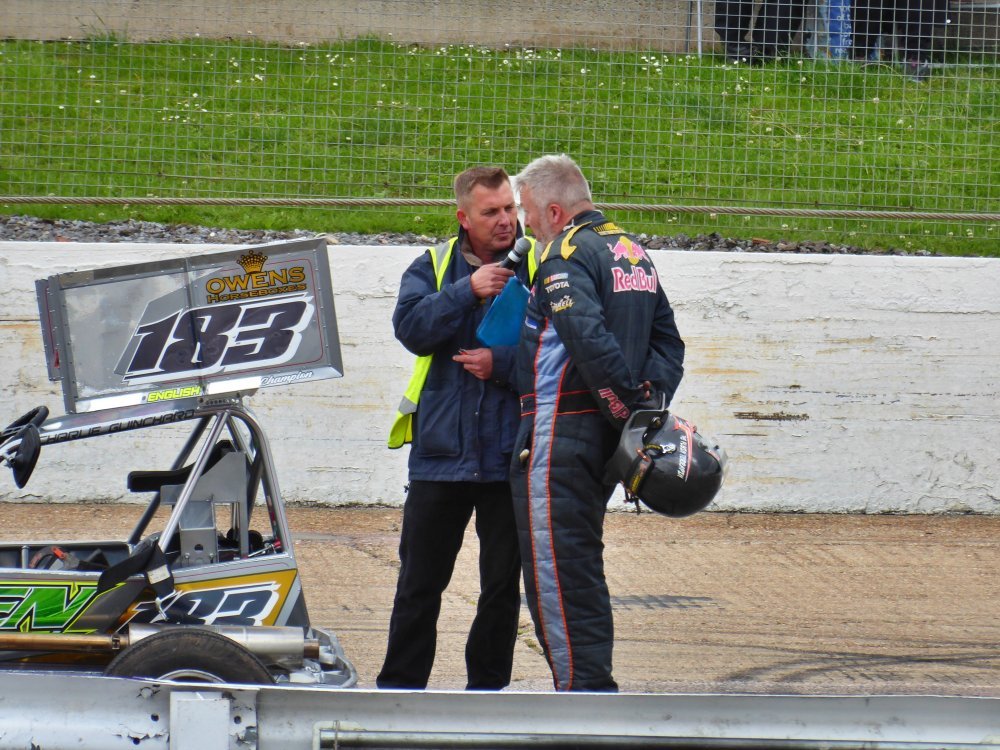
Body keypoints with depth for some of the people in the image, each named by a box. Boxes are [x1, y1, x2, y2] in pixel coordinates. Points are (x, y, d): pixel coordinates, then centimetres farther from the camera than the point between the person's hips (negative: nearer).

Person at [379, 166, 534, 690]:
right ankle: (400, 685, 12)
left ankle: (489, 687, 17)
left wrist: (502, 363, -18)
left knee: (503, 583, 7)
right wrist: (468, 291, -19)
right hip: (441, 447, 1)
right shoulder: (433, 267, 6)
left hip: (509, 453, -1)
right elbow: (410, 327, -10)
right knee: (420, 582, 5)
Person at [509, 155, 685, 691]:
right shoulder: (632, 252, 16)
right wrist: (651, 403, 4)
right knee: (582, 567, 17)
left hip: (560, 432, -9)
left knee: (553, 568, -6)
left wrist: (627, 403, -18)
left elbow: (590, 343, -26)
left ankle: (581, 686, -9)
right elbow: (667, 340, 15)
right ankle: (593, 683, 19)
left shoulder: (565, 256, -13)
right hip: (605, 434, 9)